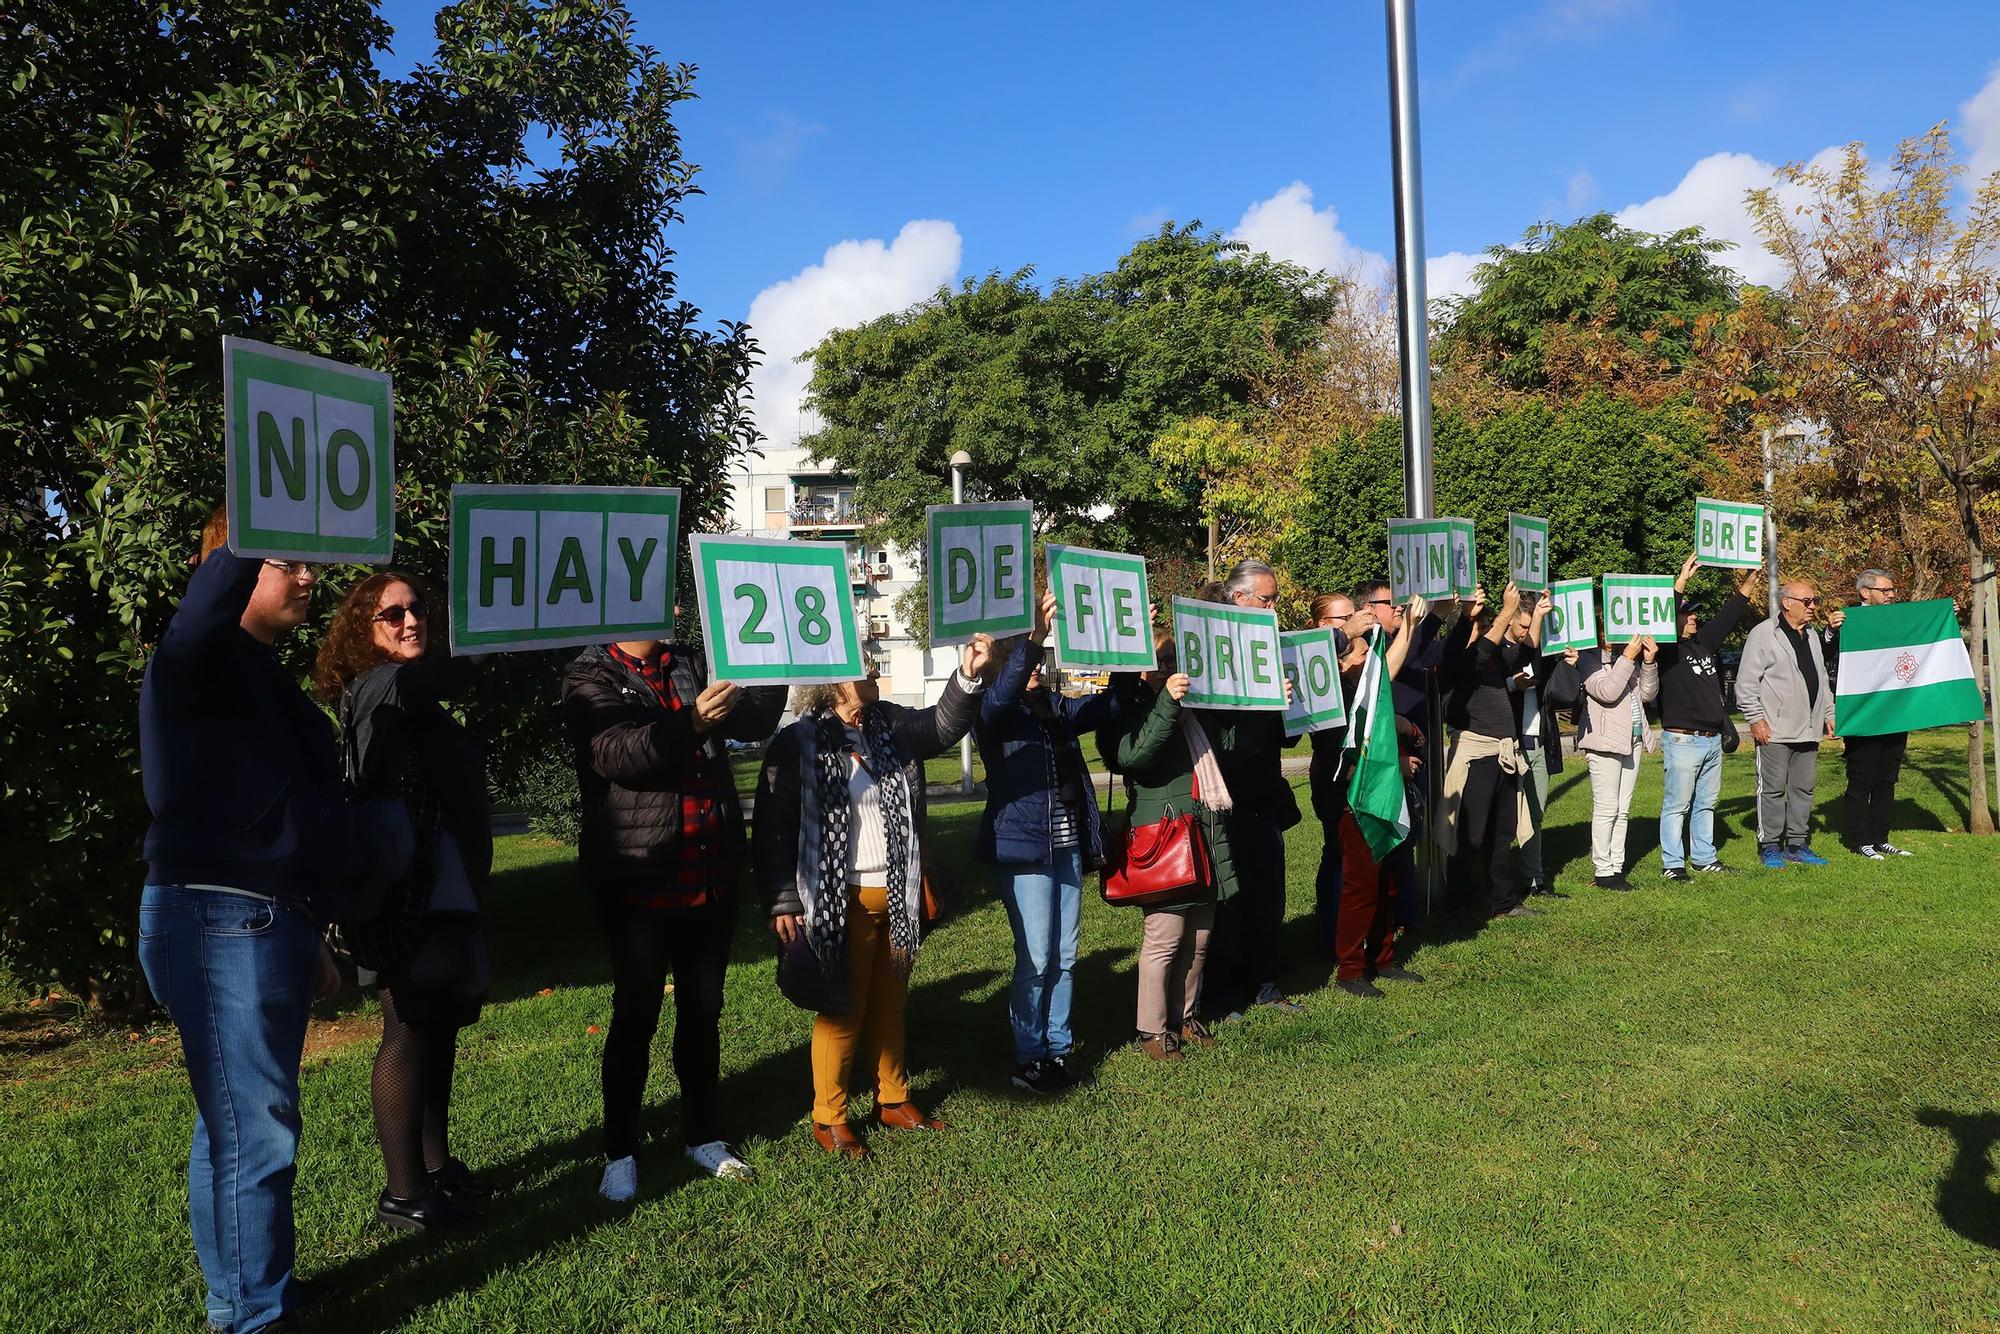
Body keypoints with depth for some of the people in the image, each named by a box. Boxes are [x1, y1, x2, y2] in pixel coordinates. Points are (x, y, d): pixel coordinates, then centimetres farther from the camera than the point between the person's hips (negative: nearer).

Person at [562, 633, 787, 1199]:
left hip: (711, 881, 5)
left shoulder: (694, 663, 10)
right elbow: (619, 755, -20)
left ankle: (703, 1136, 29)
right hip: (639, 885, -5)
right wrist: (691, 723, -34)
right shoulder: (591, 678, -5)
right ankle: (620, 1153, 19)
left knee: (703, 1013, 15)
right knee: (635, 1018, 5)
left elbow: (755, 720, 2)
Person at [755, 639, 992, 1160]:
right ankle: (829, 1117, 20)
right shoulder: (796, 745, -11)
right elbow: (773, 830, -10)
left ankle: (893, 1100, 32)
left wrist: (968, 676, -14)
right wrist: (782, 902, -13)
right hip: (839, 902, -6)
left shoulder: (891, 726, 7)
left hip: (896, 896, 6)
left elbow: (943, 726, 4)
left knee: (889, 1004, 17)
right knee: (842, 1009, 4)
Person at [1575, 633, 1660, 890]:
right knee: (1606, 809, -6)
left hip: (1633, 740, 7)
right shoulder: (1588, 659, -6)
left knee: (1622, 810, 9)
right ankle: (1603, 871, 0)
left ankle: (1617, 867, 14)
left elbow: (1647, 695, 13)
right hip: (1604, 741, -7)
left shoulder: (1628, 658, 15)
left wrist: (1649, 662, 0)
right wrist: (1628, 658, -19)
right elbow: (1607, 691, -20)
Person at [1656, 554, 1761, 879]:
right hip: (1682, 740, -8)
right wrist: (1682, 580, -26)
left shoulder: (1704, 642, 14)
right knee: (1677, 804, -3)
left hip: (1712, 739, 8)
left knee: (1706, 803, 14)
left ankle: (1704, 858, 23)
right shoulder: (1668, 648, -8)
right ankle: (1672, 863, 3)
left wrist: (1748, 583, 14)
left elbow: (1727, 618, 19)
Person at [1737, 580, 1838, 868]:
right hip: (1774, 731, -7)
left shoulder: (1811, 635, 17)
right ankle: (1769, 847, 5)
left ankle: (1797, 845, 18)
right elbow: (1746, 682, -10)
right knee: (1772, 788, -2)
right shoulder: (1764, 634, -7)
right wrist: (1756, 719, -14)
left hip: (1808, 730, 8)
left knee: (1805, 787, 10)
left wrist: (1829, 714, 19)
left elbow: (1821, 680, 26)